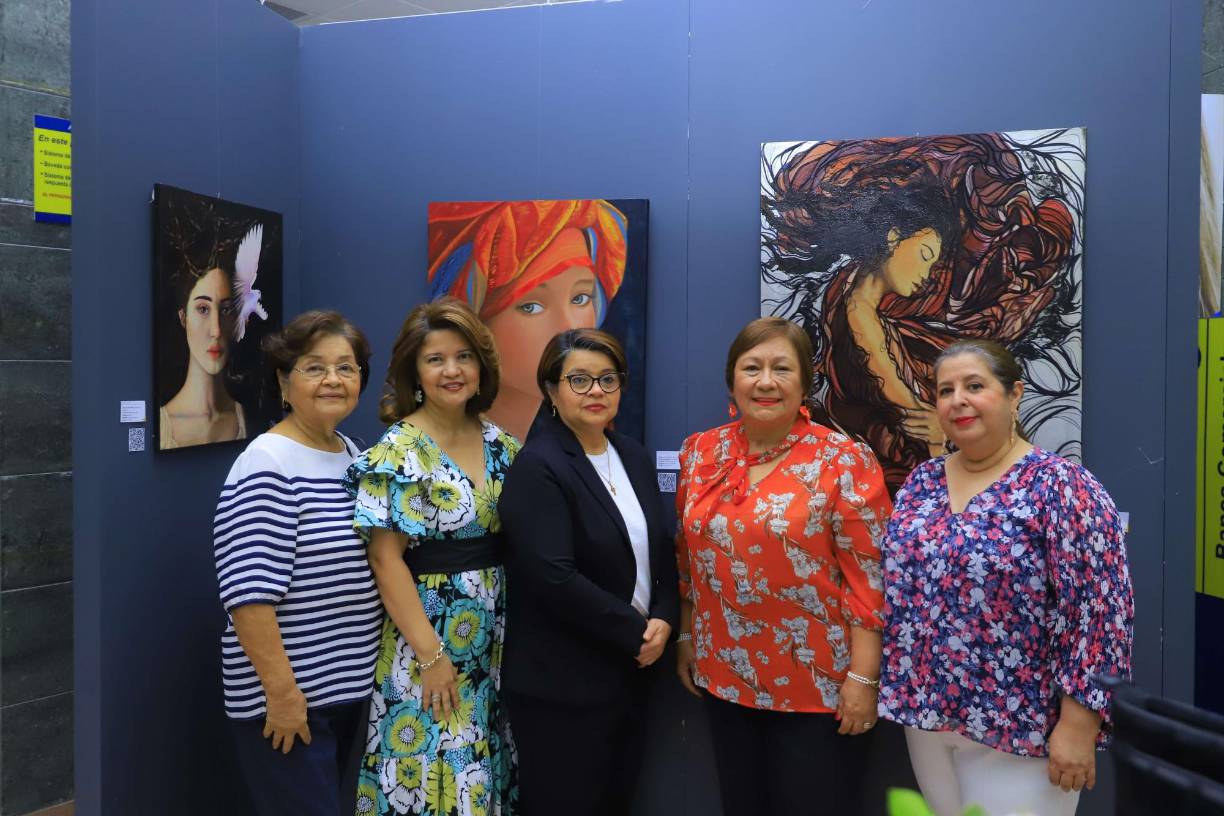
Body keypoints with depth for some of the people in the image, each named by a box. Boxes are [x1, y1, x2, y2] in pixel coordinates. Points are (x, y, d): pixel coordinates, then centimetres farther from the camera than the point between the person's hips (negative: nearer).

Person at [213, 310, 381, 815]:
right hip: (288, 697, -8)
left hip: (350, 687, 8)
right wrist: (281, 690, -21)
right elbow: (249, 592, -23)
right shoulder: (268, 465, -18)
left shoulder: (353, 455, 7)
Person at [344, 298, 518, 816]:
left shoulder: (499, 443, 5)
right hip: (426, 640, -5)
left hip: (493, 640, 6)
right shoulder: (398, 451, -13)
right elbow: (385, 559, -15)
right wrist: (432, 655, -17)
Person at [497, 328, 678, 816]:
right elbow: (554, 578, -23)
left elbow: (661, 549, 11)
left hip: (630, 671, 7)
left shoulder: (633, 456, 8)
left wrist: (664, 619, -6)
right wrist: (636, 632, -16)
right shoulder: (537, 467, -15)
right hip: (562, 683, -7)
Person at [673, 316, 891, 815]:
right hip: (724, 675, 5)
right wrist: (686, 637, 12)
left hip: (817, 684, -4)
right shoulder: (701, 453, 1)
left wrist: (862, 677, -14)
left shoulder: (844, 461, -12)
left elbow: (869, 574, -13)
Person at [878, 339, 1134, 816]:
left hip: (1017, 723, -5)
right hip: (925, 710, 6)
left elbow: (1096, 609, -16)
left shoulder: (1060, 486, -13)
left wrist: (1078, 726, -18)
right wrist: (902, 689, 10)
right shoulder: (920, 483, 5)